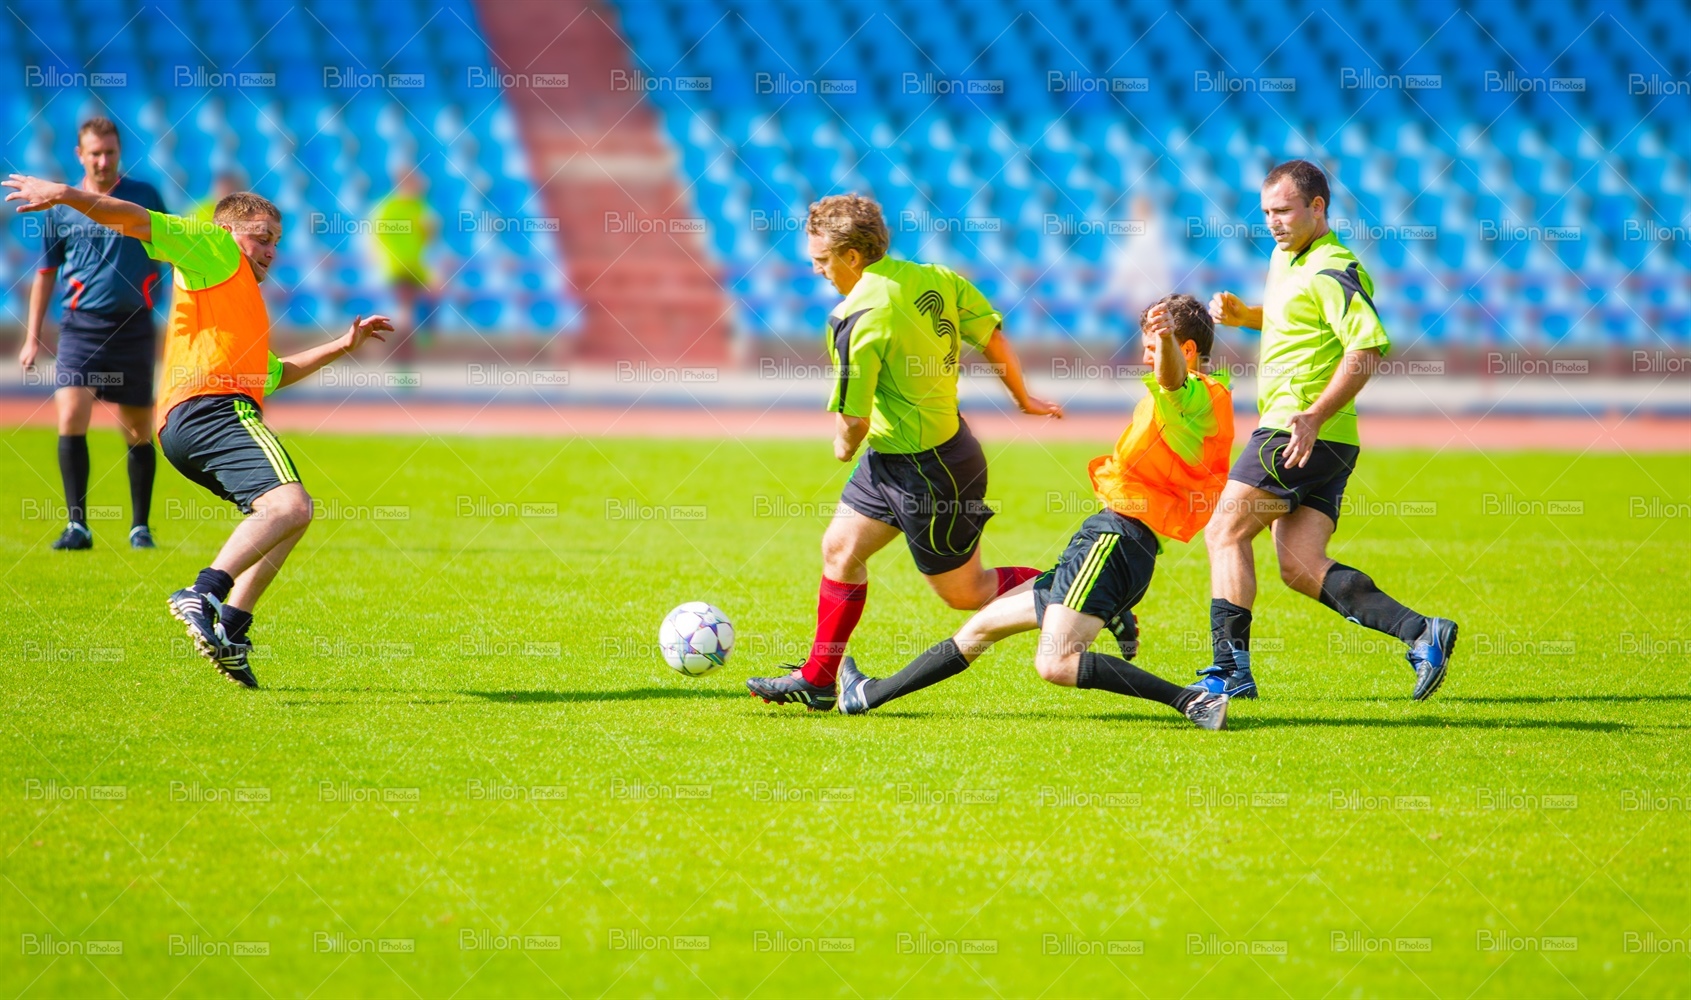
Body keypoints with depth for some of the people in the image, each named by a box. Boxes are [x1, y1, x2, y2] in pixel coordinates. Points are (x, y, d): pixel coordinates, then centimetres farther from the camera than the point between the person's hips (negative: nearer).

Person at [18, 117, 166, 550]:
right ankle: (77, 525, -13)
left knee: (138, 432, 5)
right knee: (70, 418, -16)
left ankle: (140, 526, 18)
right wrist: (32, 338, 11)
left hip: (133, 327, 0)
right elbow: (45, 272, 13)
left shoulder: (145, 197, 3)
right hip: (81, 325, 0)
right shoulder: (61, 206, 6)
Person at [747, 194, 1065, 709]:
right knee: (840, 547, 15)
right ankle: (817, 681, 23)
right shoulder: (932, 278, -2)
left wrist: (845, 446, 1)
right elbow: (992, 336, 8)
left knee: (964, 591, 6)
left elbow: (853, 420, -23)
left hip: (928, 471, -10)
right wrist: (1023, 399, 23)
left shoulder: (860, 321, -26)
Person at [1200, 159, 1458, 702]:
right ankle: (1420, 632, -6)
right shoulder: (1286, 257, 19)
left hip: (1299, 434, -10)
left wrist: (1313, 417, -28)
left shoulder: (1331, 271, -12)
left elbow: (1368, 347, -24)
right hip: (1322, 445, 10)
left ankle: (1230, 669, -4)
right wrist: (1243, 314, 19)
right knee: (1301, 566, 2)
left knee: (1225, 533, -3)